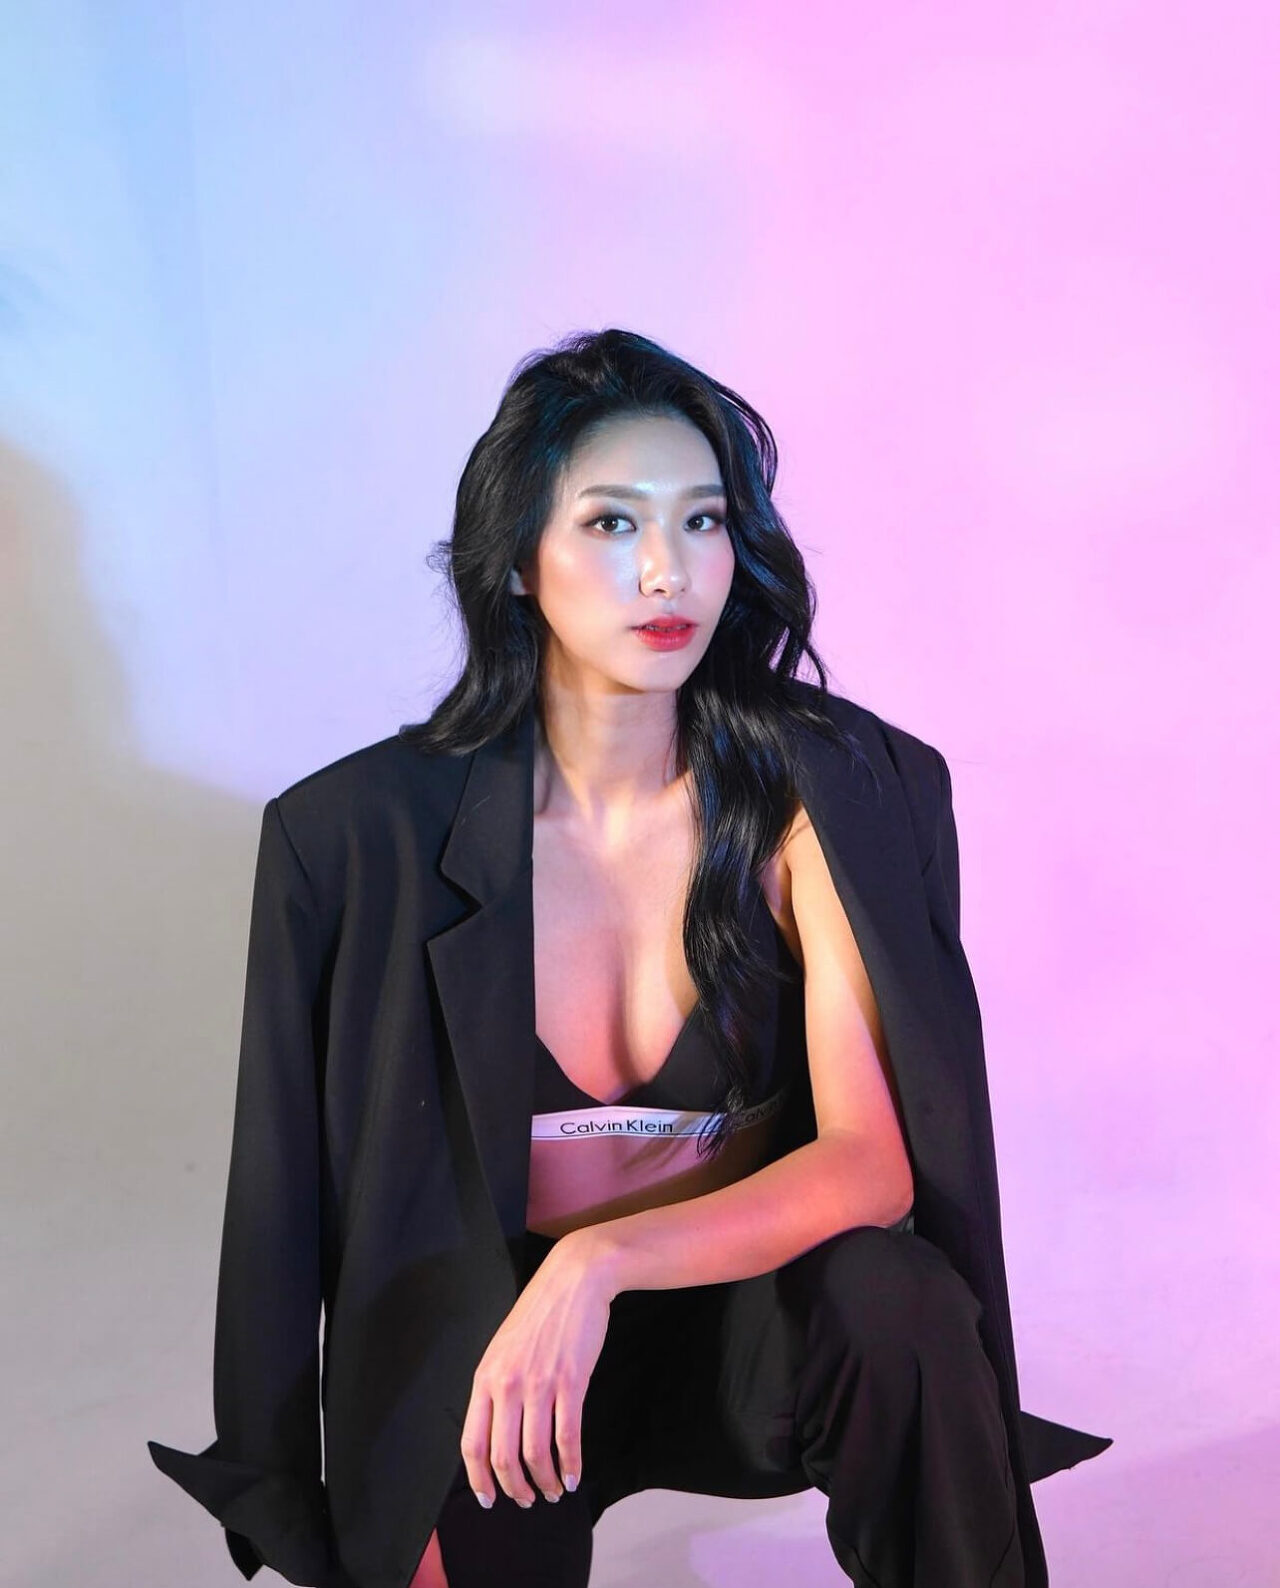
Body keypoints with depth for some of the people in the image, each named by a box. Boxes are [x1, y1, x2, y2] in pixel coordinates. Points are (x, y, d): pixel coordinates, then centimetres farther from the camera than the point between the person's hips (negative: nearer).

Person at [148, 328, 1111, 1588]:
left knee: (892, 1299, -30)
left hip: (746, 1309, -1)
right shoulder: (364, 833, -13)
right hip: (480, 1336, 1)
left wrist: (600, 1261, -34)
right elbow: (293, 1199, -5)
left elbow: (871, 1159, -20)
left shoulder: (828, 793, -13)